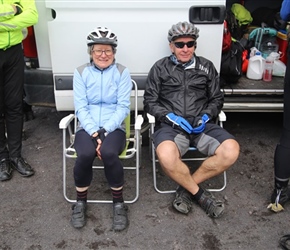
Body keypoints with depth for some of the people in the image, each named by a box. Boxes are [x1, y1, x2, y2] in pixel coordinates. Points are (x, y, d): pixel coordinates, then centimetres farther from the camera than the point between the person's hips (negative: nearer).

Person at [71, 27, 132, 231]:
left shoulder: (122, 72, 4)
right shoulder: (81, 72, 7)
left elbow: (123, 107, -3)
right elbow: (80, 107, -1)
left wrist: (104, 131, -15)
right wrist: (94, 133, -15)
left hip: (114, 127, -1)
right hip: (87, 127, 1)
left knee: (109, 153, -33)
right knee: (85, 154, -31)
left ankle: (119, 203, -10)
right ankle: (81, 201, -4)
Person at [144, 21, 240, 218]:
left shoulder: (206, 67, 16)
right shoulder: (160, 68, 10)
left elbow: (217, 99, 18)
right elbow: (150, 102, 7)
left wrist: (206, 116, -3)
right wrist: (170, 117, -11)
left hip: (201, 124, 3)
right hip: (170, 125, -2)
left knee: (231, 150, -26)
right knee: (166, 155, -37)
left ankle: (186, 188, -8)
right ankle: (199, 194, -10)